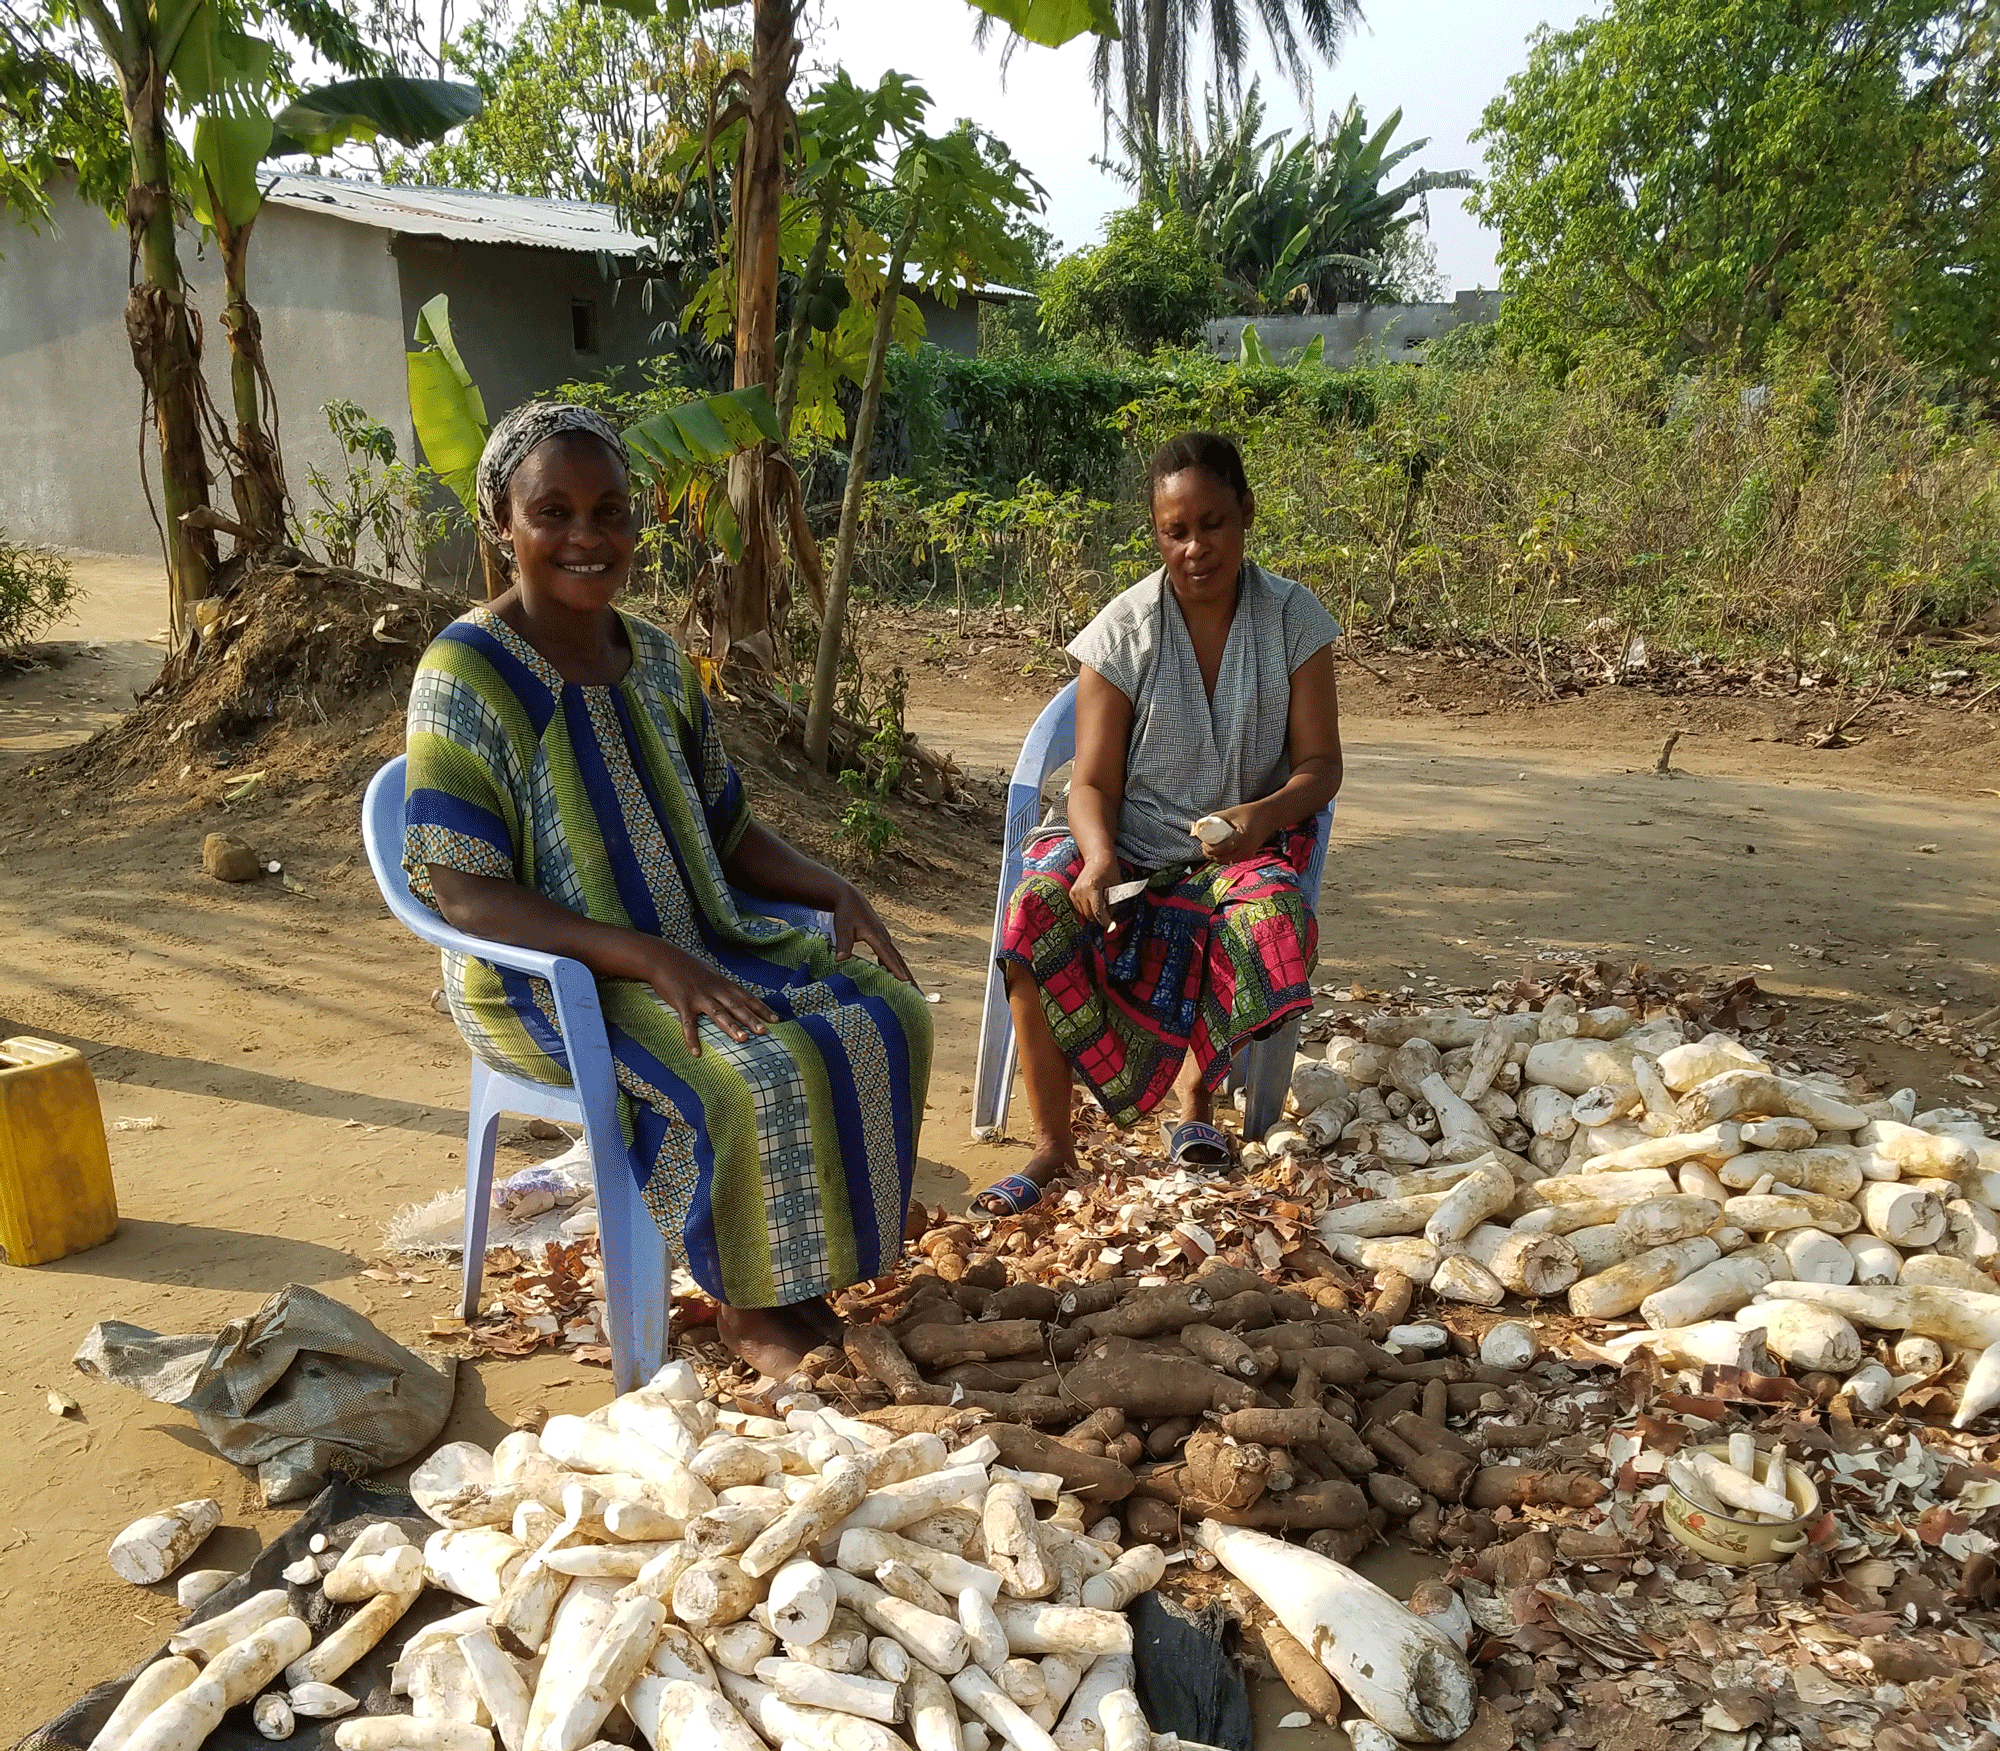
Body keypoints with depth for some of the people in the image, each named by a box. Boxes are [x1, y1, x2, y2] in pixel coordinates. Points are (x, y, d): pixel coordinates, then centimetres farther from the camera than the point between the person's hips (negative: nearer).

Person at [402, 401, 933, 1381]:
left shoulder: (655, 659, 8)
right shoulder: (467, 673, -15)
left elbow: (724, 828, 14)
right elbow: (461, 891, -20)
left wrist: (838, 894, -5)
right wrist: (650, 959, -30)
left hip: (692, 941, 7)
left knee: (883, 1014, -9)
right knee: (758, 1075, -29)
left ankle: (803, 1272, 4)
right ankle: (744, 1306, -1)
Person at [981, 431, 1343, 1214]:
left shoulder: (1293, 618, -2)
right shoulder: (1124, 629, -5)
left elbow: (1320, 763, -2)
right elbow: (1094, 782, -6)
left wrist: (1265, 814, -24)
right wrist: (1099, 857, -28)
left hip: (1243, 849, 0)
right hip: (1129, 849, 0)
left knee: (1276, 916, -34)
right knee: (1036, 912, -30)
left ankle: (1194, 1091, -5)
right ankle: (1052, 1143, -17)